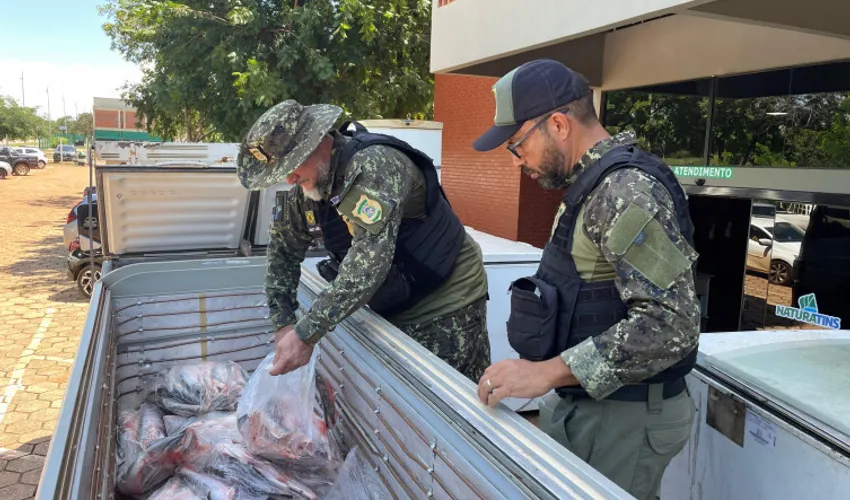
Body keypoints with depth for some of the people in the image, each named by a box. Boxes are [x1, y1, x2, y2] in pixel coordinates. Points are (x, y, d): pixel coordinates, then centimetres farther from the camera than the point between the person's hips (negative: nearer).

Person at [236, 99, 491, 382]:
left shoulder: (374, 163, -27)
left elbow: (370, 258, -37)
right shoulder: (302, 191, -2)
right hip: (394, 309, 7)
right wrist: (282, 321, 1)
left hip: (448, 305, -7)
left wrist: (307, 334, -36)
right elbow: (283, 249, 11)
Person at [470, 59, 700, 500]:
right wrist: (548, 370, 11)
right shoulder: (593, 183, 11)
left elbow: (671, 323, -28)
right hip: (584, 404, 9)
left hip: (622, 417, -9)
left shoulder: (626, 188, -21)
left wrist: (549, 370, -29)